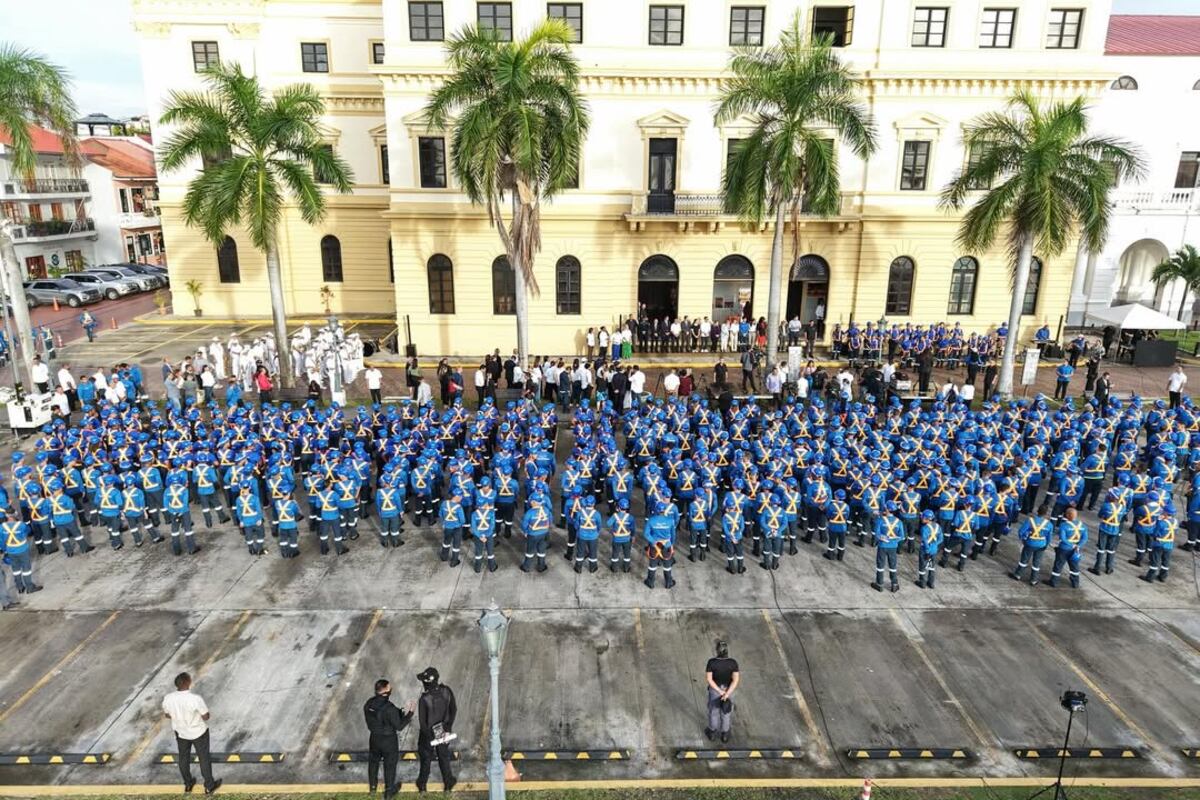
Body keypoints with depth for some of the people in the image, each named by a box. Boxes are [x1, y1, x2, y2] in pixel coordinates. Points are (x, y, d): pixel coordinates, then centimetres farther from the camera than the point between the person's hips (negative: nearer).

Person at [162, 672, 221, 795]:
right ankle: (209, 785, 29)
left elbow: (168, 715, -2)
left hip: (180, 732, 4)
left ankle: (188, 784, 44)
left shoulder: (168, 698, -22)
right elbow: (206, 717, -22)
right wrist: (207, 714, -1)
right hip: (198, 732, -4)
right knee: (204, 757, 15)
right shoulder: (195, 699, -35)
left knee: (183, 757, 26)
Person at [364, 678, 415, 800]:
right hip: (389, 740, -5)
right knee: (389, 765, 17)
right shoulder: (389, 708, -34)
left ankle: (372, 786, 50)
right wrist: (410, 712, -16)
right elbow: (399, 726, -22)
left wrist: (402, 712, 0)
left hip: (374, 738, 5)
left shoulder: (369, 704, -14)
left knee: (373, 761, 28)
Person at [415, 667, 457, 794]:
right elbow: (453, 710, -9)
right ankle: (448, 782, 34)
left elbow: (422, 721, -20)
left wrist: (430, 737, -6)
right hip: (444, 732, 2)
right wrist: (448, 728, -1)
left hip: (429, 733, -2)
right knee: (444, 757, 23)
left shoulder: (424, 699, -29)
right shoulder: (447, 691, -19)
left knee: (426, 759, 21)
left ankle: (422, 784, 39)